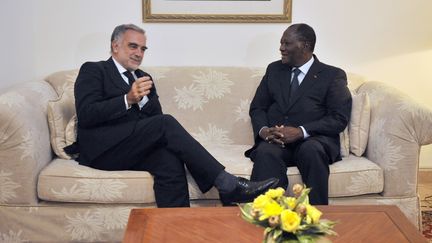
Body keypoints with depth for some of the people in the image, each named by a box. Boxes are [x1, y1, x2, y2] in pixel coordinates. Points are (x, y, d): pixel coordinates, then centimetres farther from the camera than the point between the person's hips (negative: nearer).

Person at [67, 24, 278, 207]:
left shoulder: (143, 78, 24)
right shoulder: (93, 70, 6)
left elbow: (156, 116, 11)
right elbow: (85, 115, -10)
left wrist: (143, 98, -9)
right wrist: (128, 99, -20)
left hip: (134, 149, 5)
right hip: (103, 149, -5)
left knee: (170, 161, -29)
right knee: (166, 124, -26)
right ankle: (229, 186, -29)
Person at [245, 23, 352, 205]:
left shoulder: (333, 76, 7)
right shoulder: (274, 69, 20)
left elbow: (339, 119, -3)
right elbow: (257, 107, 17)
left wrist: (301, 132, -17)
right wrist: (263, 129, -7)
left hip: (313, 140, -2)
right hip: (275, 140, 2)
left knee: (311, 151, -36)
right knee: (266, 153, -32)